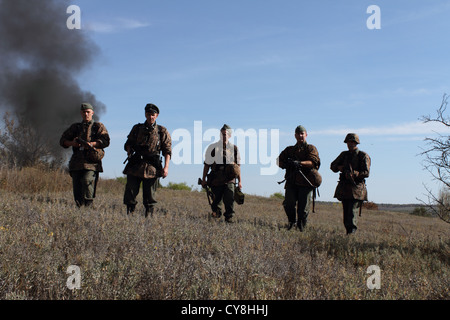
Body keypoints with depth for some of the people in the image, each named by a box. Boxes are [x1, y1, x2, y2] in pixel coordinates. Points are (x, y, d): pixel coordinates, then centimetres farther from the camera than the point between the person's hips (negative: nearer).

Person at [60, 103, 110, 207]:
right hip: (76, 162, 4)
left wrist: (91, 144, -16)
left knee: (87, 181, -24)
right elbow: (62, 140, 20)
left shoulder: (99, 126, 14)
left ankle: (88, 207, -21)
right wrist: (72, 143, -2)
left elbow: (105, 141, 0)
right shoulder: (75, 127, 23)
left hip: (91, 162, -4)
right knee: (77, 187, 0)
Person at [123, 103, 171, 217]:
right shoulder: (137, 128, 14)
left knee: (149, 195, 1)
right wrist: (129, 151, -4)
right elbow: (128, 144, 20)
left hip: (152, 168, -2)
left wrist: (166, 167, -9)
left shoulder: (162, 132, 8)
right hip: (135, 166, 2)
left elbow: (167, 150, 3)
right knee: (130, 192, -1)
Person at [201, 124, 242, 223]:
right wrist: (203, 179, 6)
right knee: (217, 199, 6)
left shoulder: (234, 148, 8)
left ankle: (229, 217, 4)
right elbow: (207, 164, 7)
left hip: (229, 179, 0)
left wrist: (239, 181, 11)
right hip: (216, 180, 0)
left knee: (229, 199, -9)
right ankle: (216, 212, 32)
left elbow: (238, 165, 12)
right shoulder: (213, 147, 3)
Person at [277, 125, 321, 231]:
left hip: (306, 182, -2)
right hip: (292, 181, 2)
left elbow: (314, 162, -9)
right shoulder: (290, 149, 20)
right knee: (288, 203, -11)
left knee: (303, 209, -1)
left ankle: (301, 227, 18)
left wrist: (300, 163, -25)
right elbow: (279, 161, 16)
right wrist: (285, 165, -8)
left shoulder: (311, 148, 9)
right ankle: (291, 221, 15)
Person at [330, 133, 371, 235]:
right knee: (346, 215, 8)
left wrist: (354, 173, -25)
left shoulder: (363, 156, -1)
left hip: (356, 189, -5)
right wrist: (339, 167, -2)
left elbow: (366, 173, -10)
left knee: (352, 213, -16)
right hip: (344, 189, 5)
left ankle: (352, 233, -19)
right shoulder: (344, 154, 15)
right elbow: (333, 166, 20)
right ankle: (348, 234, 15)